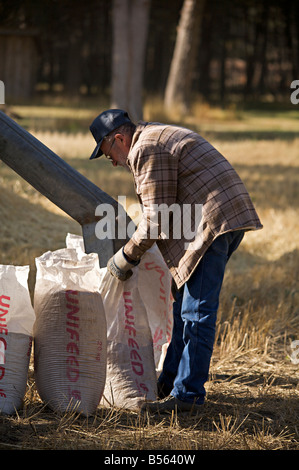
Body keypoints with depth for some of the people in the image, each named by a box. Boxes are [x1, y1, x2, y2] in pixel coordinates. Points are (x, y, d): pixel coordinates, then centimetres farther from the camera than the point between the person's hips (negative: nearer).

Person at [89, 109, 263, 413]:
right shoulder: (160, 136, 24)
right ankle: (170, 381, 24)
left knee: (196, 311, -9)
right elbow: (166, 210, 29)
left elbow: (156, 218, -12)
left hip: (212, 223, -11)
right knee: (185, 305, 17)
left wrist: (127, 256, -3)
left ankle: (188, 394, -7)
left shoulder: (146, 150, -9)